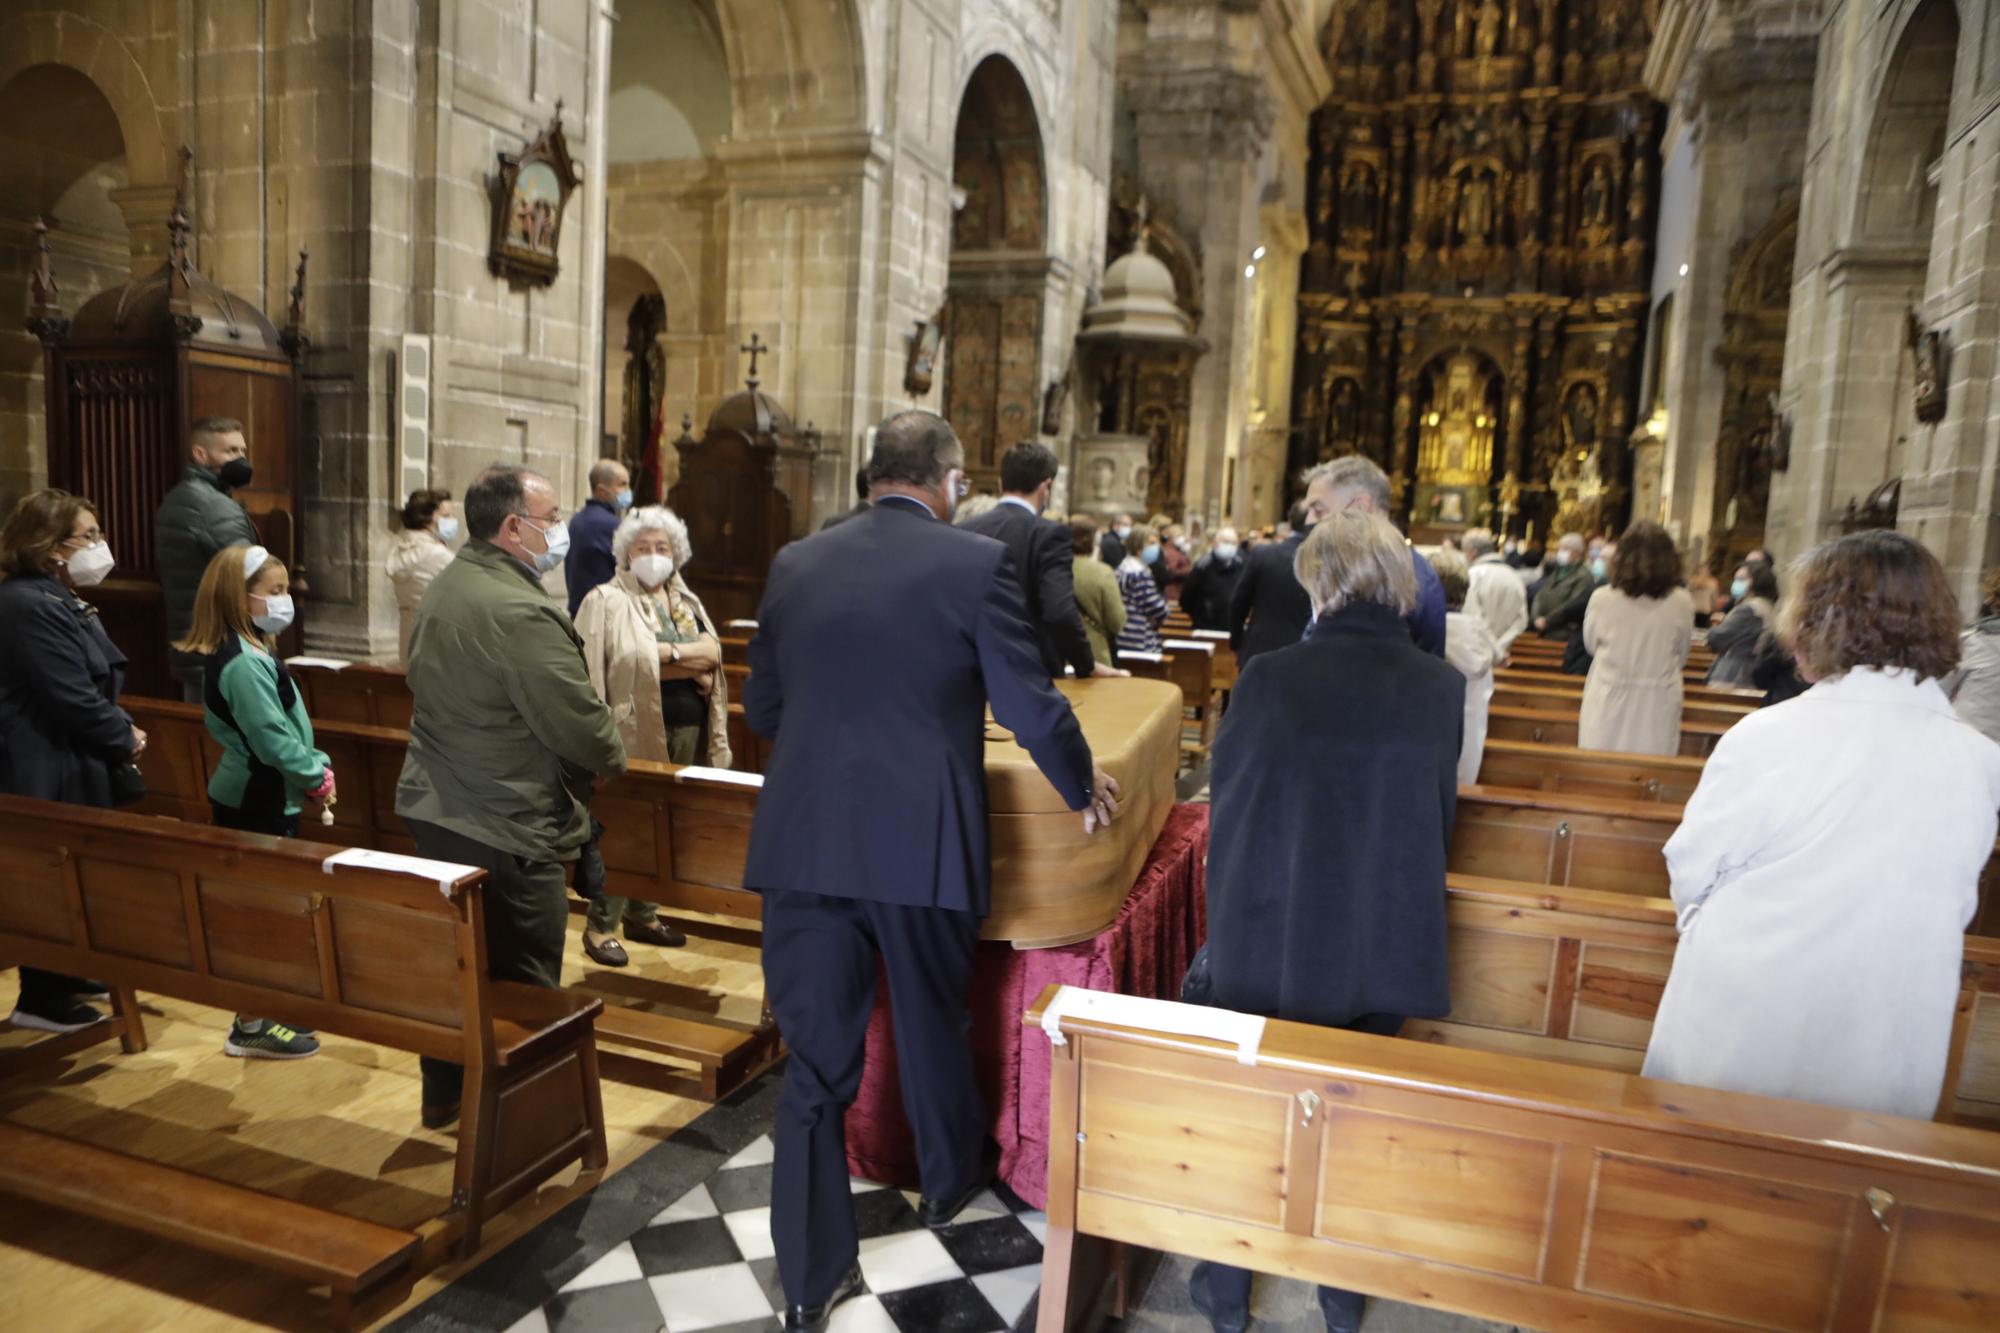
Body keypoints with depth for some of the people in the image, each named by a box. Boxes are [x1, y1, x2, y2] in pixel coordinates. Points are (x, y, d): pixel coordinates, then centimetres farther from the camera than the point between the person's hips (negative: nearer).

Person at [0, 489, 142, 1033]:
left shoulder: (59, 600, 13)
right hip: (47, 772, -11)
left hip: (72, 765, 11)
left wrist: (120, 730, 2)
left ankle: (64, 976, 32)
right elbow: (72, 699, -24)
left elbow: (94, 684, 18)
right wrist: (125, 738, -10)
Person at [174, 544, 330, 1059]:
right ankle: (251, 1026, 9)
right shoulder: (242, 663, -22)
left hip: (262, 798, 11)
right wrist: (315, 778, -11)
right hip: (257, 803, -11)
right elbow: (271, 738, -24)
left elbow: (290, 722, 13)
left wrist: (317, 765, 2)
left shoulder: (253, 651, 11)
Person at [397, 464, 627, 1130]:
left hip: (435, 809, 10)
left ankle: (444, 1095, 37)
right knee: (522, 982, 4)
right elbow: (582, 725, -23)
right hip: (507, 829, -10)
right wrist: (611, 756, 0)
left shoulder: (442, 589, 7)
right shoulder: (522, 612, -24)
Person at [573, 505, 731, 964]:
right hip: (636, 730, -6)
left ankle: (642, 914, 24)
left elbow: (712, 651, 1)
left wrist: (665, 654, -11)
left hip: (687, 730, 6)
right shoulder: (607, 600, -4)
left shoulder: (687, 601, 15)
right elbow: (623, 660, -17)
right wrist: (689, 662, -17)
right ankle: (600, 925, 8)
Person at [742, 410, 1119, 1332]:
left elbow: (760, 708, 13)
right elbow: (1030, 705, -4)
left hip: (804, 841, 3)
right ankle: (950, 1183, 46)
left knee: (815, 1056, 11)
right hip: (921, 843, -2)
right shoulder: (977, 563, -6)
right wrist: (1082, 788, 14)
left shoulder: (795, 564, 6)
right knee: (931, 1024, 21)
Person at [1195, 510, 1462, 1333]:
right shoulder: (1439, 689, -9)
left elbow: (1226, 804, -5)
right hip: (1386, 949, 2)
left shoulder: (1269, 678, -16)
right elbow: (1440, 819, 3)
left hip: (1268, 942, -2)